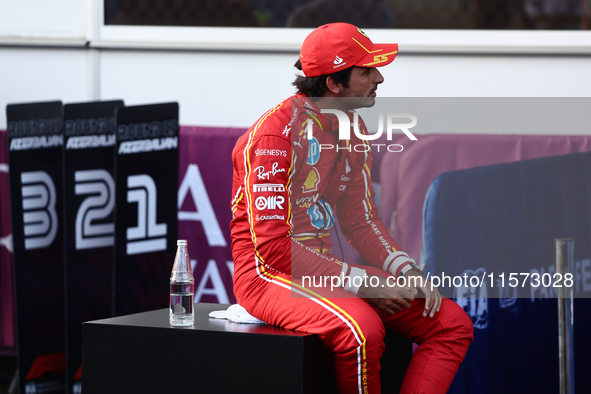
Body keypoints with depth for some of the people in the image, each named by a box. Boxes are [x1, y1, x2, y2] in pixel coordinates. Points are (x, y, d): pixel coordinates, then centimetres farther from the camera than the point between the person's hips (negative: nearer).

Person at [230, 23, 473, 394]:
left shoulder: (352, 127, 10)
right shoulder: (275, 133, -18)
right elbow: (272, 247, -22)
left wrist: (407, 270, -4)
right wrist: (363, 281, -23)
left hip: (324, 269, 9)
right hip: (268, 275, -9)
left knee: (453, 323, -4)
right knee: (362, 329, -37)